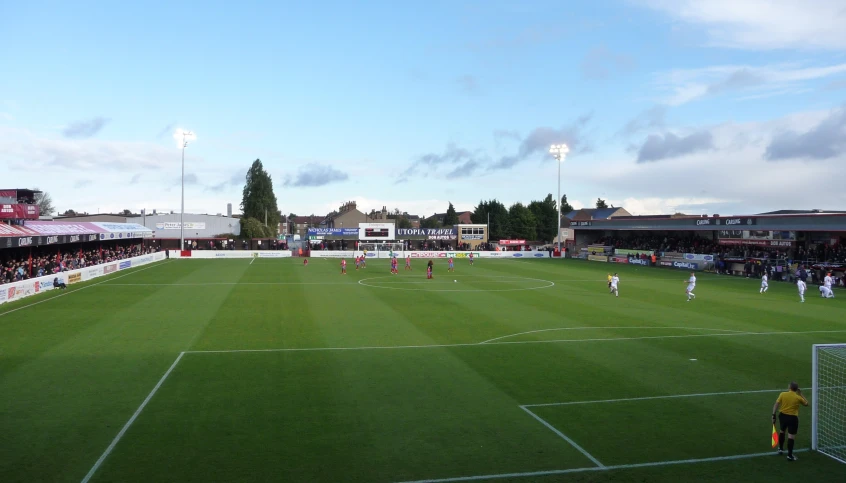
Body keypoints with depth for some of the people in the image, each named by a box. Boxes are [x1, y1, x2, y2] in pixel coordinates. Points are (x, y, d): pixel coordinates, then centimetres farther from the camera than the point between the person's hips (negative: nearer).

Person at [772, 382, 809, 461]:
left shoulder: (782, 394, -4)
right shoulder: (798, 397, -6)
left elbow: (776, 404, -7)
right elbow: (806, 404, 14)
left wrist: (774, 415, -1)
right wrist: (801, 394, 18)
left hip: (783, 415, 3)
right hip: (792, 418, -3)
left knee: (782, 431, 25)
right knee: (791, 436, 0)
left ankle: (781, 449, 37)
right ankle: (789, 455, 1)